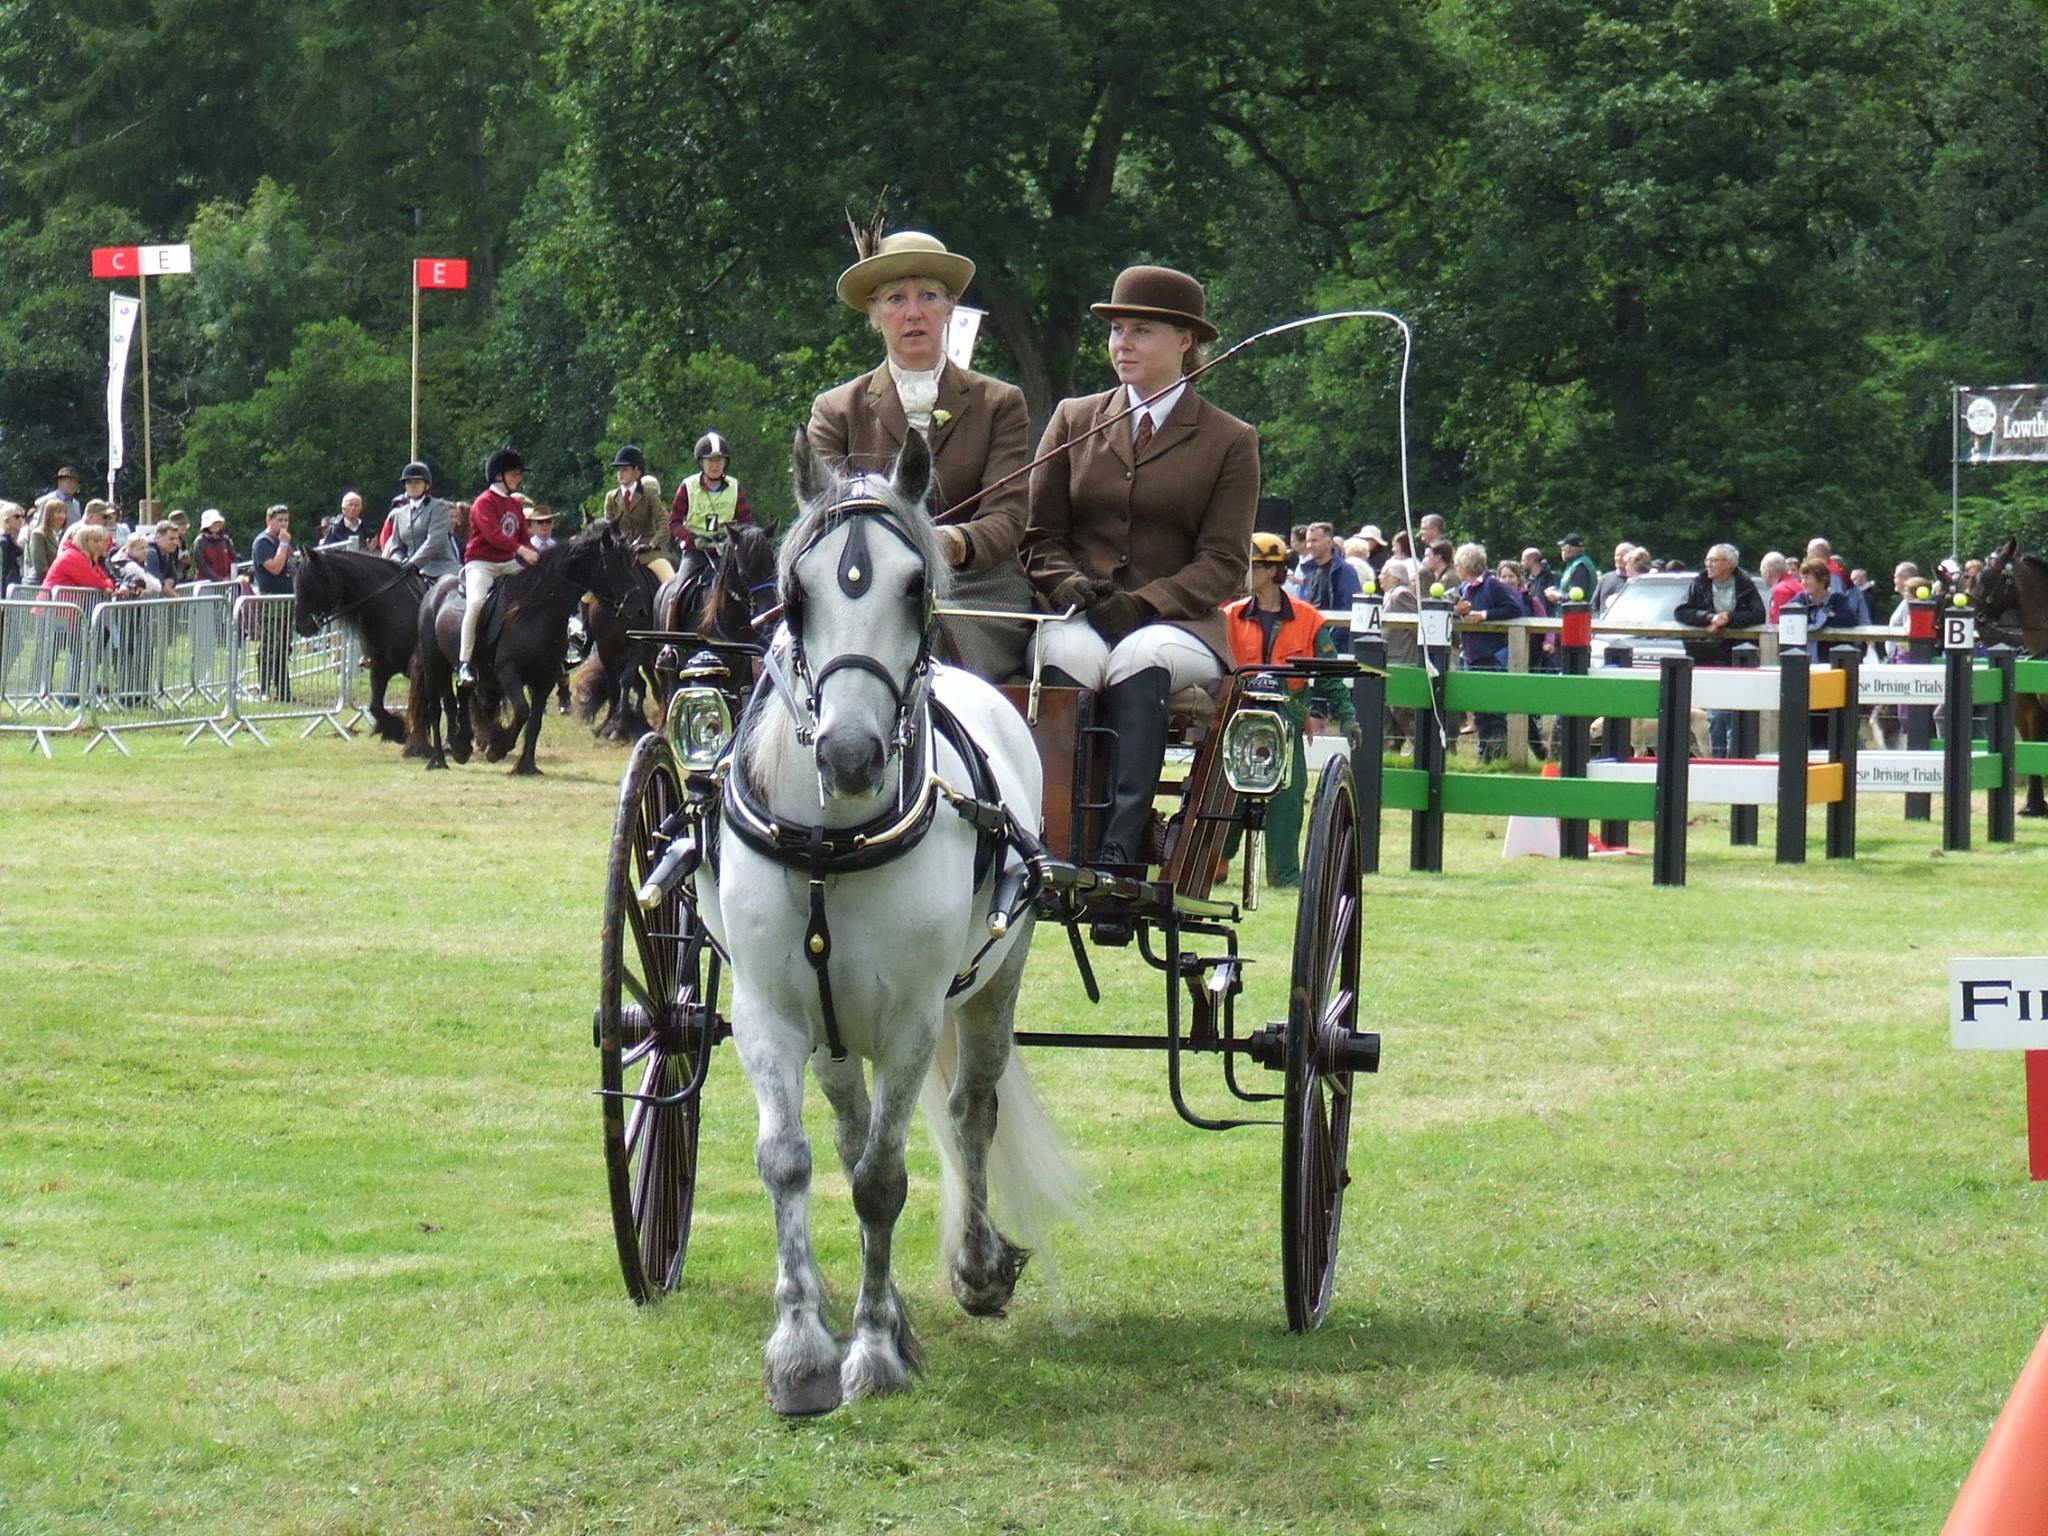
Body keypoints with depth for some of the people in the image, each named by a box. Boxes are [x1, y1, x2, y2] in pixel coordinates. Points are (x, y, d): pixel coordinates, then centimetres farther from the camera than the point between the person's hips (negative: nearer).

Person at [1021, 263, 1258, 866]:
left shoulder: (1230, 442, 9)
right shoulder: (1072, 420, 17)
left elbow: (1223, 565, 2)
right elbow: (1039, 535, 15)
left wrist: (1143, 603, -15)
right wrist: (1069, 586, -8)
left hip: (1177, 623, -2)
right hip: (1079, 616, 2)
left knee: (1139, 659, -37)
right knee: (1070, 657, -35)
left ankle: (1118, 845, -48)